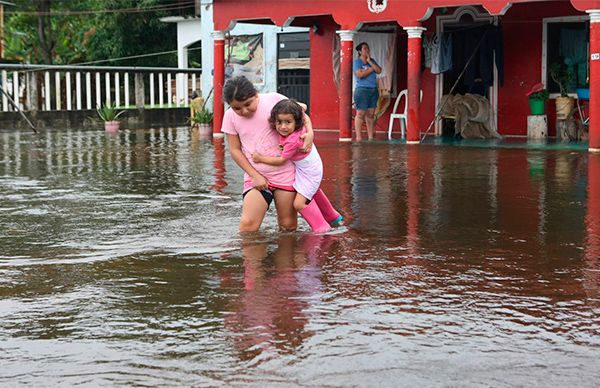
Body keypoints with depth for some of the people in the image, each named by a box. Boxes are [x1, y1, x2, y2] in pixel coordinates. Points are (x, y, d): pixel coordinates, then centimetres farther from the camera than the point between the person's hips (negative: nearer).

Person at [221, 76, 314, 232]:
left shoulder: (274, 100, -7)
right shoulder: (230, 116, -2)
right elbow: (235, 150, 1)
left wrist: (309, 133, -12)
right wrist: (255, 176, -7)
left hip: (285, 173, 0)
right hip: (256, 176, 1)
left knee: (288, 225, 5)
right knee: (247, 224, -16)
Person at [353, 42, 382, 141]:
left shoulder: (372, 61, 16)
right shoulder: (357, 62, -1)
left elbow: (379, 71, 1)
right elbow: (360, 74, -15)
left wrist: (369, 61, -4)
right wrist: (371, 69, -4)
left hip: (373, 90, 6)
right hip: (362, 89, -6)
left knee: (371, 114, 5)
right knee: (360, 113, -9)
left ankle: (371, 136, 6)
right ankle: (358, 137, -8)